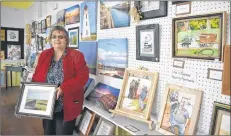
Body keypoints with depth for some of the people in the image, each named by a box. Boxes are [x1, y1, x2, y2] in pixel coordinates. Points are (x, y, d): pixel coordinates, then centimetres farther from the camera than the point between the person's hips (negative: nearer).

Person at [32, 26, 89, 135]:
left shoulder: (76, 55, -7)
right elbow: (37, 76, 11)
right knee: (48, 132, 20)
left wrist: (63, 88, -24)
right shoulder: (44, 55, 8)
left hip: (66, 106, -4)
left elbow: (82, 76, -15)